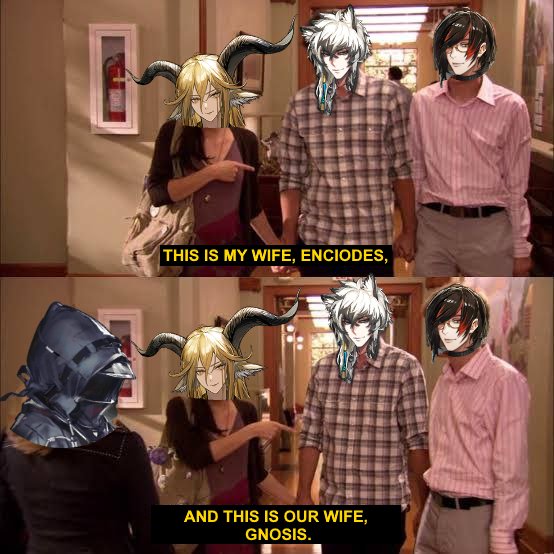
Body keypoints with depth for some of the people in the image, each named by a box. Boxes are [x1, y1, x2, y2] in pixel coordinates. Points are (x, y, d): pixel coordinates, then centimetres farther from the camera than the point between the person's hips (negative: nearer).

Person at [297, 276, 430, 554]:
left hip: (385, 505, -3)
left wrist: (425, 503, -13)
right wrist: (303, 494, 3)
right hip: (333, 503, 4)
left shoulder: (404, 367, -8)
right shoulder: (323, 369, 3)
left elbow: (417, 440, -10)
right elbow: (311, 436, 6)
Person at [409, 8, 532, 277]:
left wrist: (521, 247, 0)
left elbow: (516, 184, -1)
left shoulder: (510, 106, -6)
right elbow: (416, 171, 10)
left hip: (489, 229, -2)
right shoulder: (422, 102, 1)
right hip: (433, 225, 2)